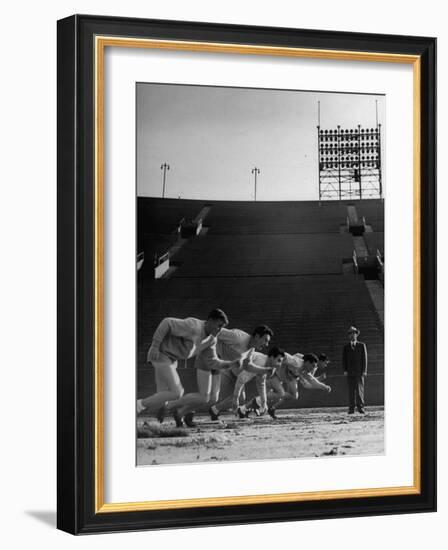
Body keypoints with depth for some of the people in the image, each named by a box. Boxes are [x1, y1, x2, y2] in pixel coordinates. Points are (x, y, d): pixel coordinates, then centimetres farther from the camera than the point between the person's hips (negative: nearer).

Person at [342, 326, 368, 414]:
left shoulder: (362, 345, 9)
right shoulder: (346, 347, 14)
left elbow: (364, 358, 4)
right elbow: (344, 359, 10)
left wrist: (364, 371, -5)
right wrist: (345, 370, -3)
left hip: (359, 372, -2)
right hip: (350, 373, 2)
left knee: (360, 389, -9)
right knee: (351, 391, -2)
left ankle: (360, 407, -8)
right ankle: (351, 408, -2)